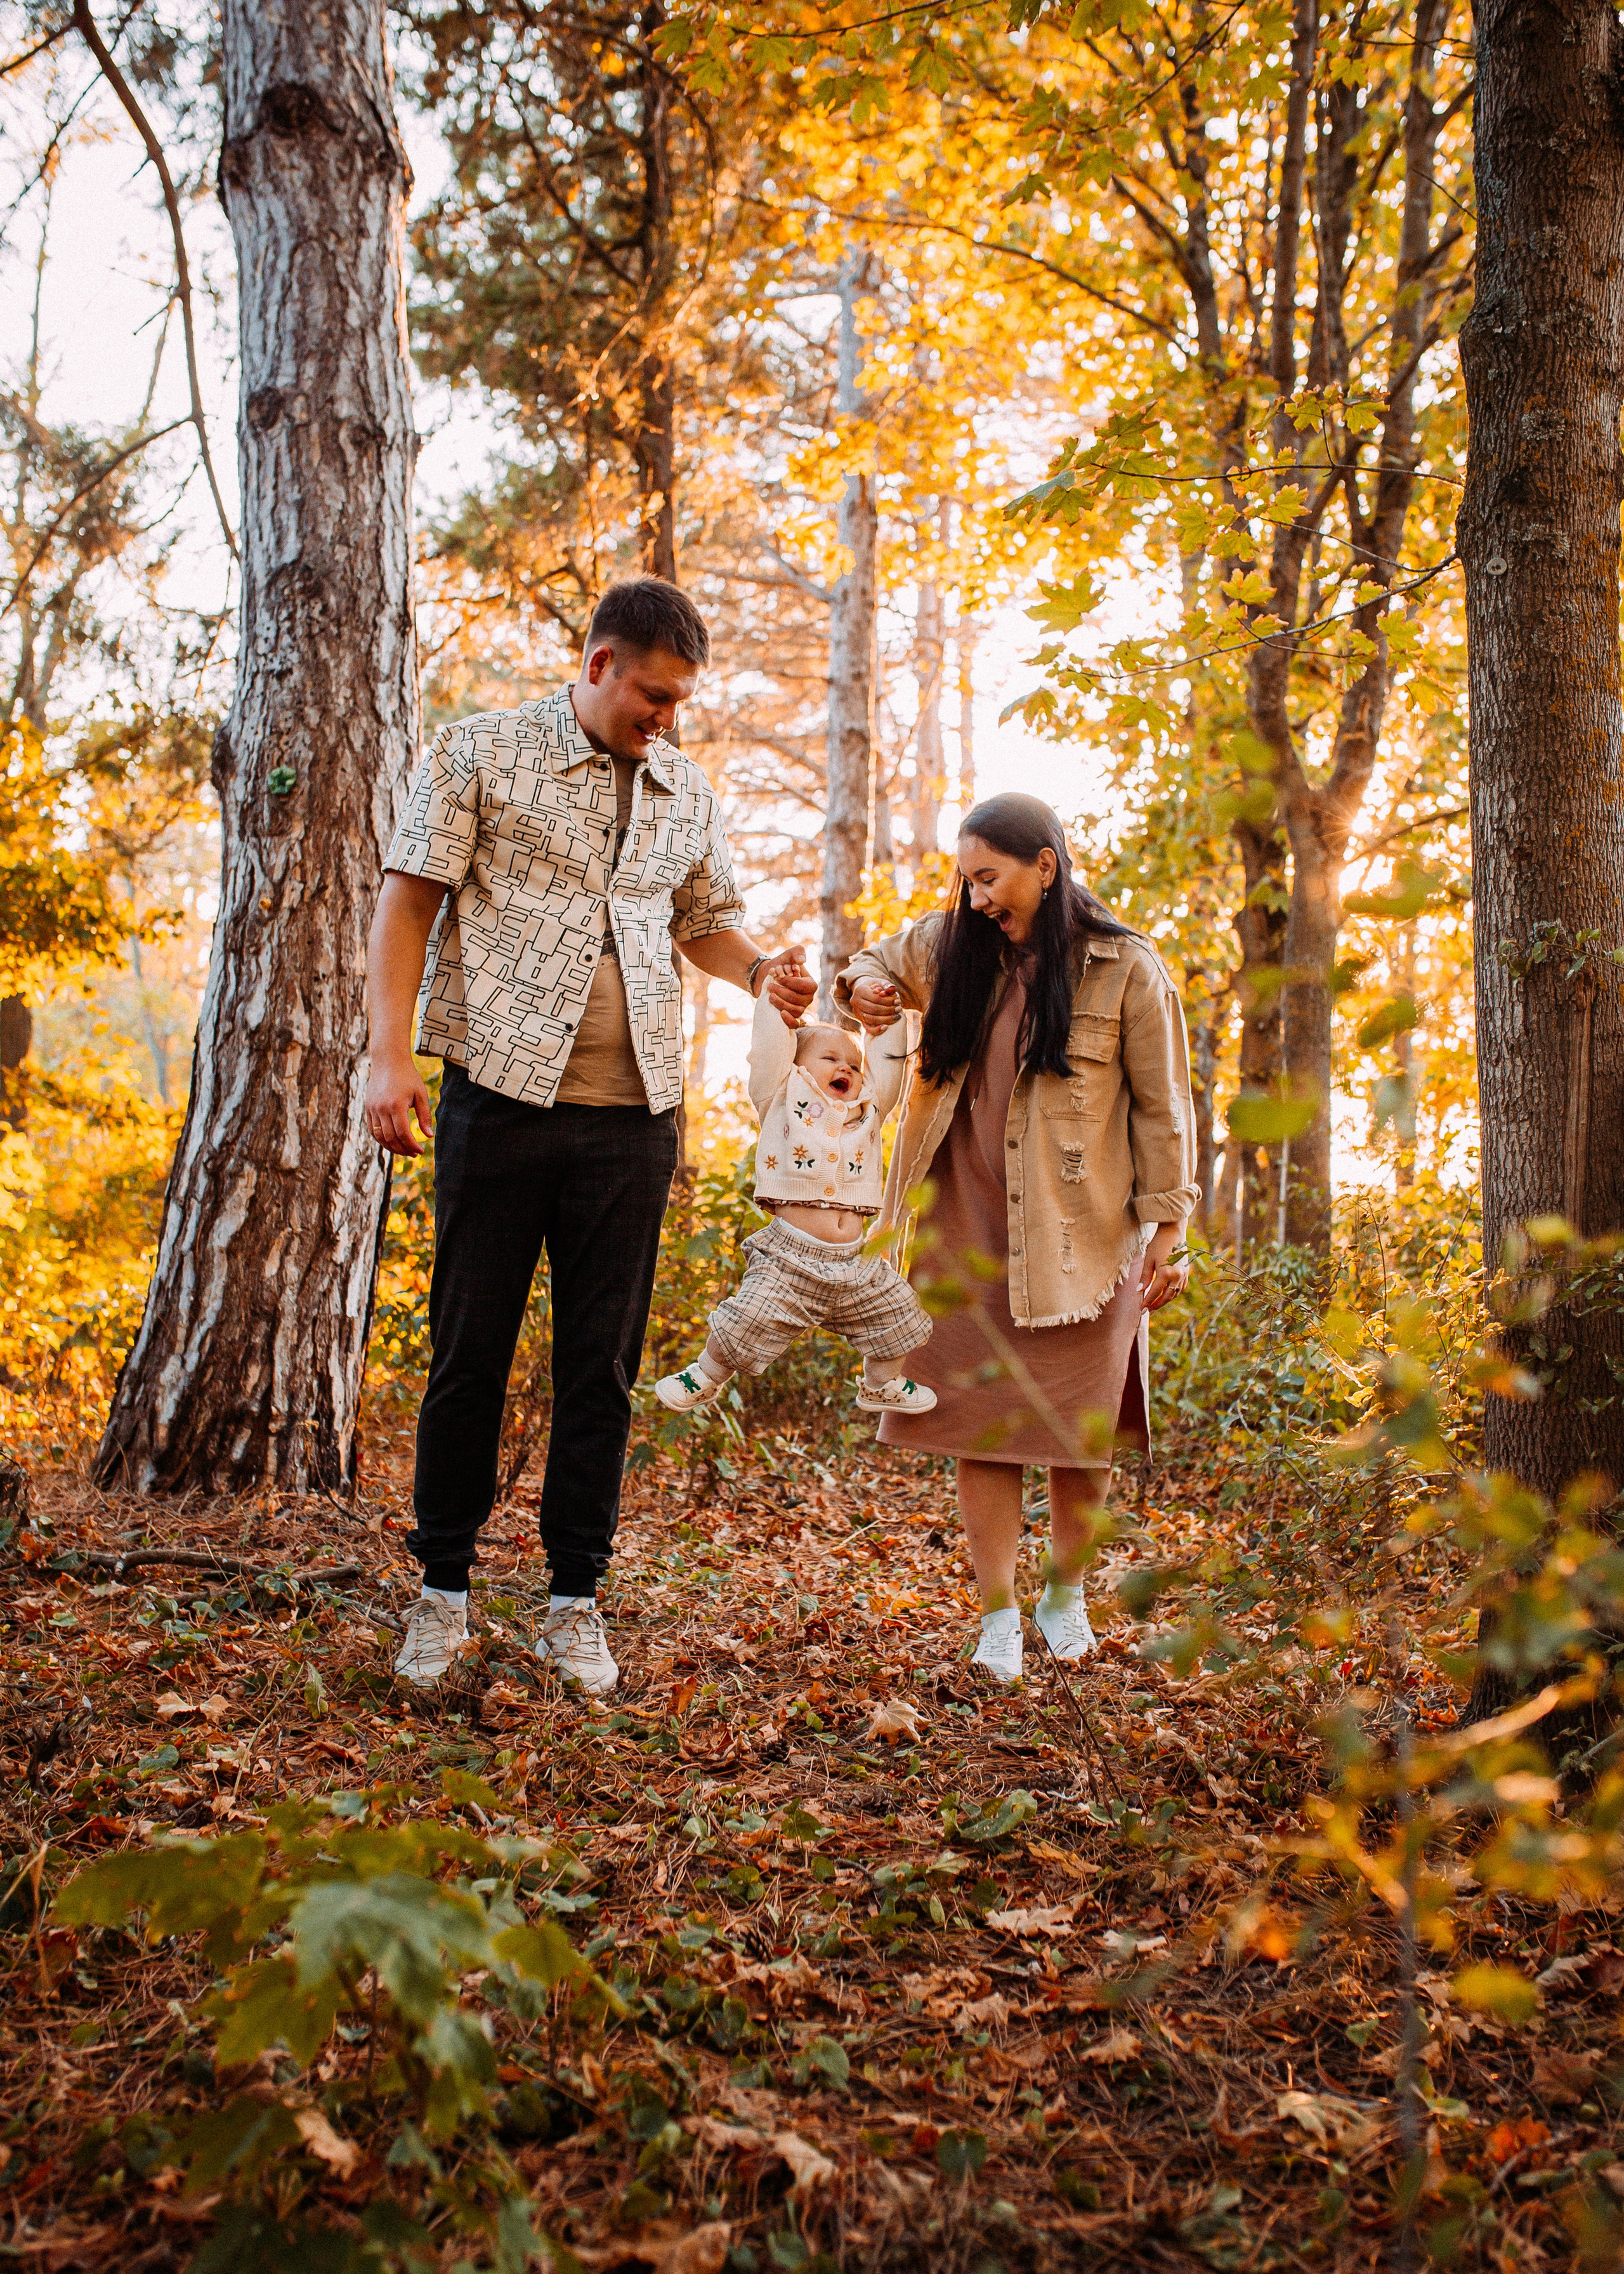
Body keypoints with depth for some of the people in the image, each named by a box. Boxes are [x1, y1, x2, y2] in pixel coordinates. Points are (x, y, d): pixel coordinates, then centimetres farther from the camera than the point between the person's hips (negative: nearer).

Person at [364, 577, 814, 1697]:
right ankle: (444, 1589, 19)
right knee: (470, 1349, 4)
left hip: (633, 1113, 3)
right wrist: (391, 1052, -11)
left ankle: (576, 1602, 17)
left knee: (603, 1363, 6)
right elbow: (409, 901, -1)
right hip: (501, 1091, -3)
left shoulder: (687, 790, 12)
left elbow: (708, 918, 22)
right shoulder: (482, 754, 2)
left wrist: (759, 970, -1)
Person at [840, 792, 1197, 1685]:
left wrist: (1167, 1230, -7)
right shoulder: (952, 945, 5)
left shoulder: (1127, 972, -7)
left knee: (1080, 1427, 7)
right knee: (980, 1419, 1)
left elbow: (1162, 1109, -4)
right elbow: (883, 960, 25)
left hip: (1081, 1235, -3)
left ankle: (1066, 1594, 28)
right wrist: (862, 985, 0)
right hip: (971, 1228, 3)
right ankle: (998, 1617, 10)